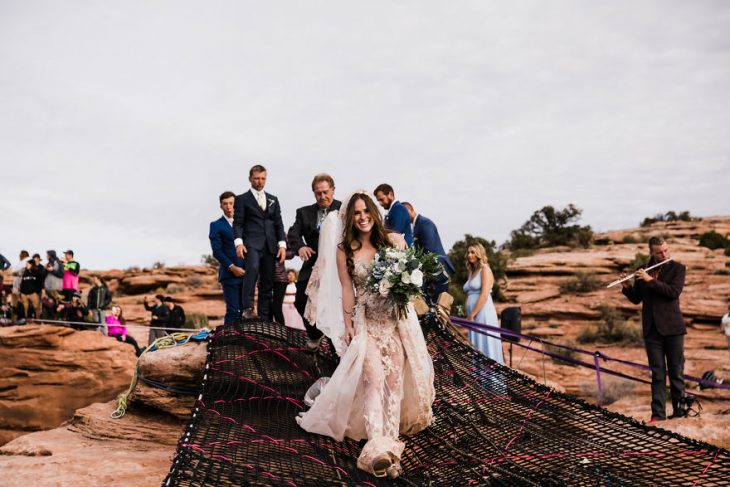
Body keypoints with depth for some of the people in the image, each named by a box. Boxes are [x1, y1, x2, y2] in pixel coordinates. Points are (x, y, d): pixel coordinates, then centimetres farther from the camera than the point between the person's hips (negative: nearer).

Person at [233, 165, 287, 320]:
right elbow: (238, 223, 1)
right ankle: (247, 308, -34)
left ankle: (264, 318, 7)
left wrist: (282, 244, 4)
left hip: (270, 245, 5)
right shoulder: (242, 199, 9)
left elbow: (279, 224, 17)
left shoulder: (273, 200, 21)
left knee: (267, 283, 3)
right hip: (251, 243, -4)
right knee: (253, 267, -33)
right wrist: (238, 242, -15)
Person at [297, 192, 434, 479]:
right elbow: (347, 290, 4)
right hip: (367, 321, -1)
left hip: (396, 317, 2)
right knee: (374, 377, -18)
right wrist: (347, 325, 0)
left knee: (395, 378, -5)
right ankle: (377, 447, -24)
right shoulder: (344, 251, 5)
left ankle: (391, 440, 3)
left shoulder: (392, 240, 5)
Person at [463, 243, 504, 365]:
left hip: (483, 313, -7)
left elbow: (484, 296, -13)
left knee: (485, 347, -7)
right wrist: (468, 315, 5)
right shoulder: (471, 272, 19)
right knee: (475, 348, 5)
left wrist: (472, 314, -14)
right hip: (472, 315, 7)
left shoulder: (485, 270, -4)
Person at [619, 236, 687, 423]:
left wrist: (650, 280, -20)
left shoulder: (677, 268, 1)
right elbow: (636, 299, 11)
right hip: (652, 328, 3)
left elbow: (674, 291, -16)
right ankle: (658, 413, 5)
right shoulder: (643, 270, 10)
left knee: (676, 371, 3)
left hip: (672, 326, -2)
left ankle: (680, 411, 10)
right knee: (657, 373, 4)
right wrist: (627, 287, -8)